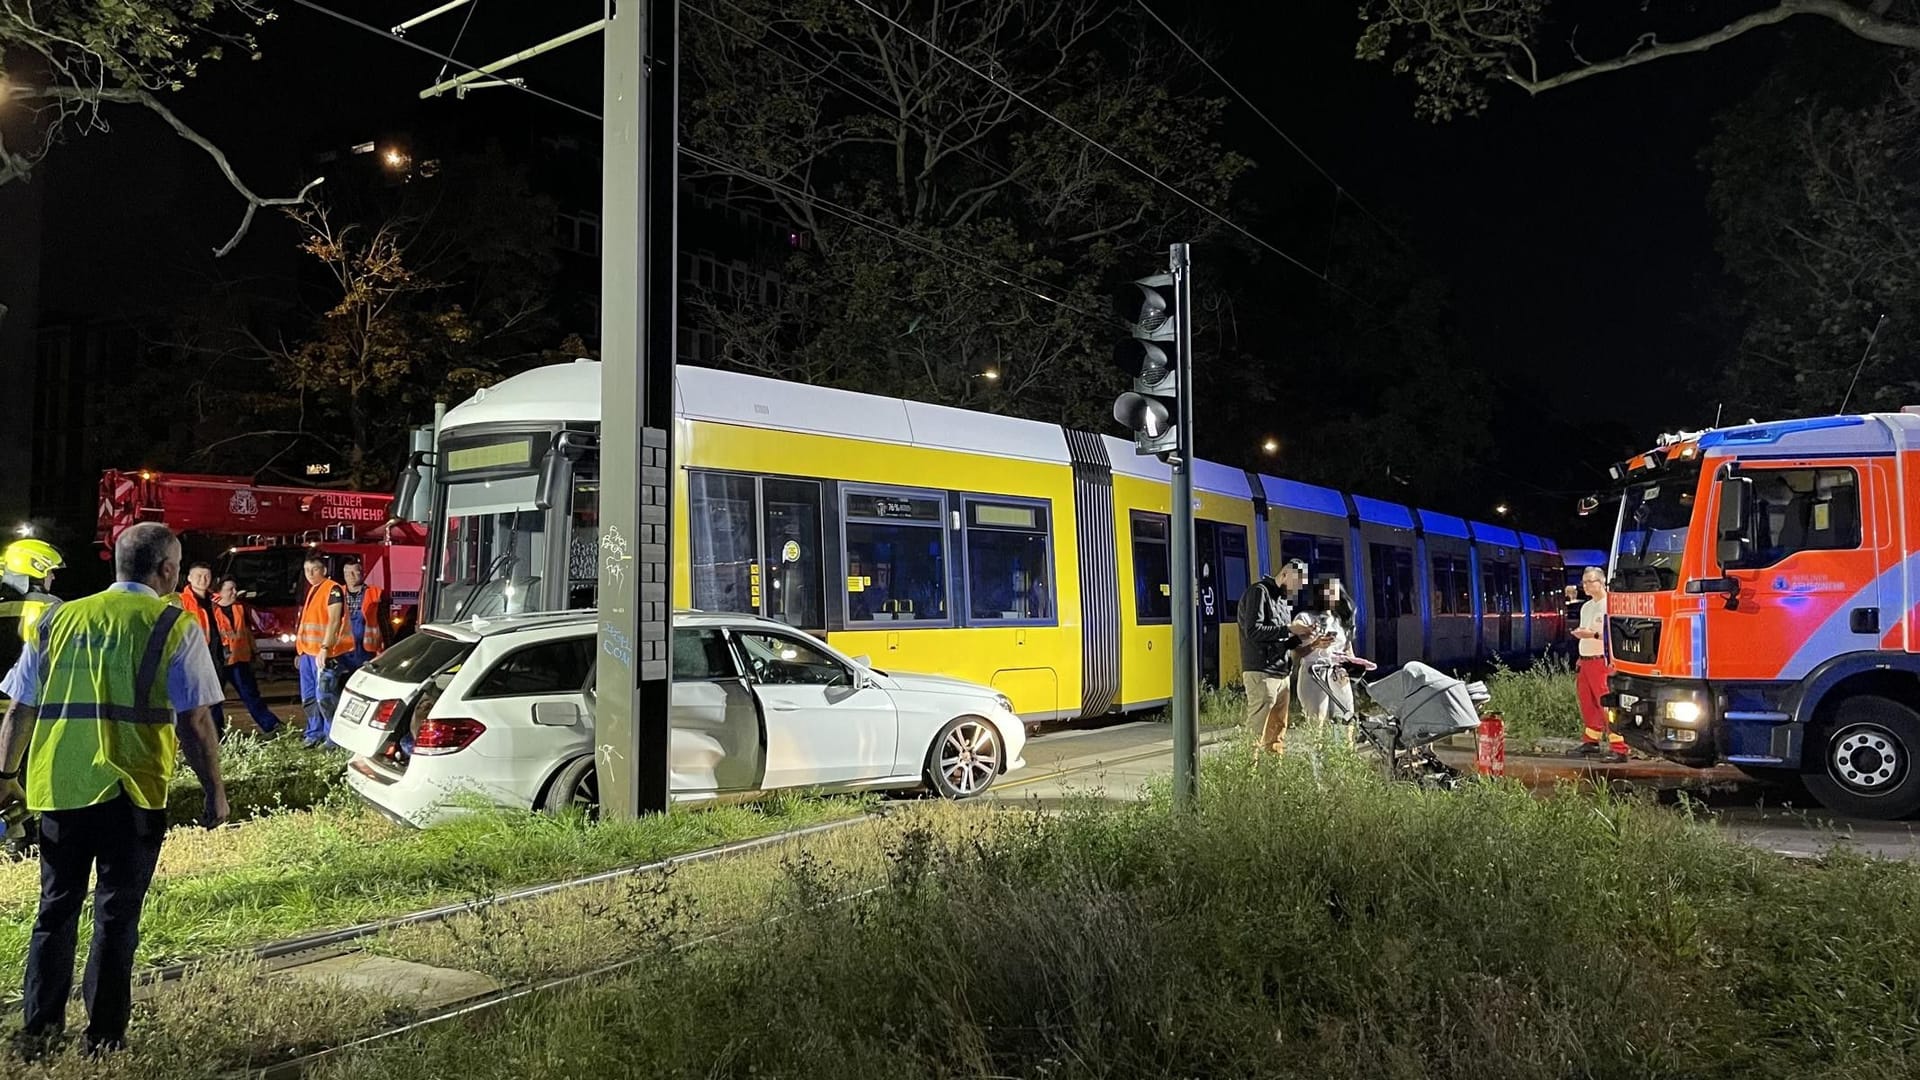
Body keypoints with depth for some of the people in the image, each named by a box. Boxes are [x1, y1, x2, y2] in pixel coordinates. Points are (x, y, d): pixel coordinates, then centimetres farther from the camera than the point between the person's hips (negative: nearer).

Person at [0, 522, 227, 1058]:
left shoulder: (59, 619, 10)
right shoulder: (173, 626, -4)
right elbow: (194, 722, -8)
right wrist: (215, 791, 0)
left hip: (56, 787, 4)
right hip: (130, 792, -4)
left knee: (57, 908, 18)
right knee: (116, 915, 7)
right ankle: (103, 1040, 13)